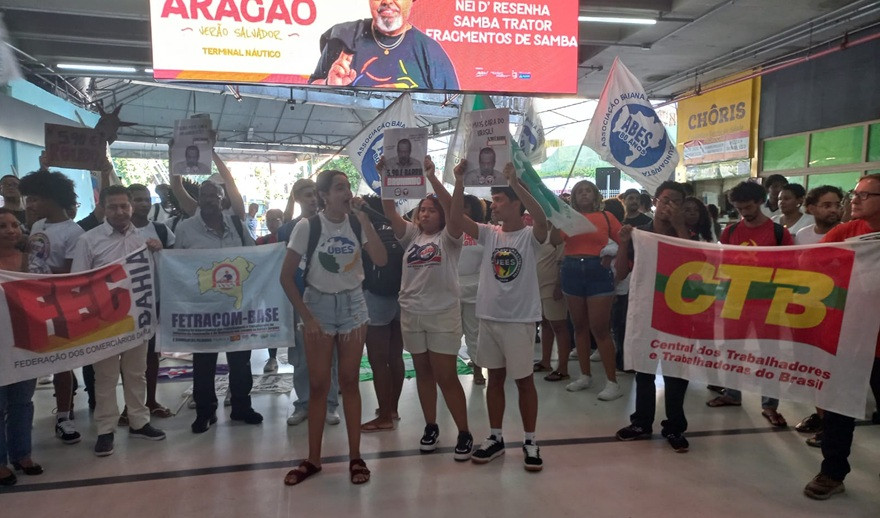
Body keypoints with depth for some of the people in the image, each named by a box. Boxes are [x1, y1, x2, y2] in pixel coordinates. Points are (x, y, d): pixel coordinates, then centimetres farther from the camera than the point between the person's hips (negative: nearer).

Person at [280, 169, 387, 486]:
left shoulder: (357, 224, -2)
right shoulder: (308, 226, -10)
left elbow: (381, 261, -15)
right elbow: (286, 276, -8)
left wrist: (363, 218, -18)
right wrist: (306, 316, -13)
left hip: (353, 305, 2)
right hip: (319, 305, -2)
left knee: (349, 382, 6)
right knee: (318, 384, 4)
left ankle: (355, 457, 17)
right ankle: (313, 459, 19)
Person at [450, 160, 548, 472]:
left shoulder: (530, 236, -8)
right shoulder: (489, 234, 4)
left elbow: (541, 219, -31)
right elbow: (456, 218, -7)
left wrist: (515, 183, -36)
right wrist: (459, 183, -18)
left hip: (520, 320, -5)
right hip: (489, 317, 5)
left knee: (524, 380, 6)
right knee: (495, 378, 14)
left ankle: (530, 441, 21)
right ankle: (495, 438, 27)